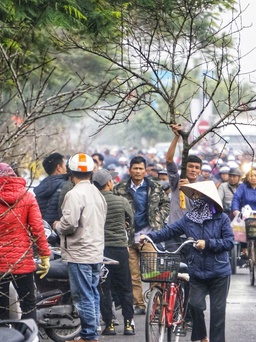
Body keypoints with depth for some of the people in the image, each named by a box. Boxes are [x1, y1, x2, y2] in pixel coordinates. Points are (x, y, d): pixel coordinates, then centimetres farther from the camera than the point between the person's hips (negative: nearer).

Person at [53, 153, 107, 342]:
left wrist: (57, 226, -1)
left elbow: (69, 223, -22)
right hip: (96, 252, 9)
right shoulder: (98, 194, 12)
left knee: (84, 297, -5)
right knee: (93, 294, 14)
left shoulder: (75, 194, -15)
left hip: (80, 253, -9)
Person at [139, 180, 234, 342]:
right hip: (197, 272, 3)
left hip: (219, 273, -3)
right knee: (195, 304, -9)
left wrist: (207, 244, -19)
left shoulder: (221, 218, -5)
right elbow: (169, 231, 3)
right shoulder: (189, 218, 6)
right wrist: (149, 237, -9)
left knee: (217, 310, 2)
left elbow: (229, 242, -10)